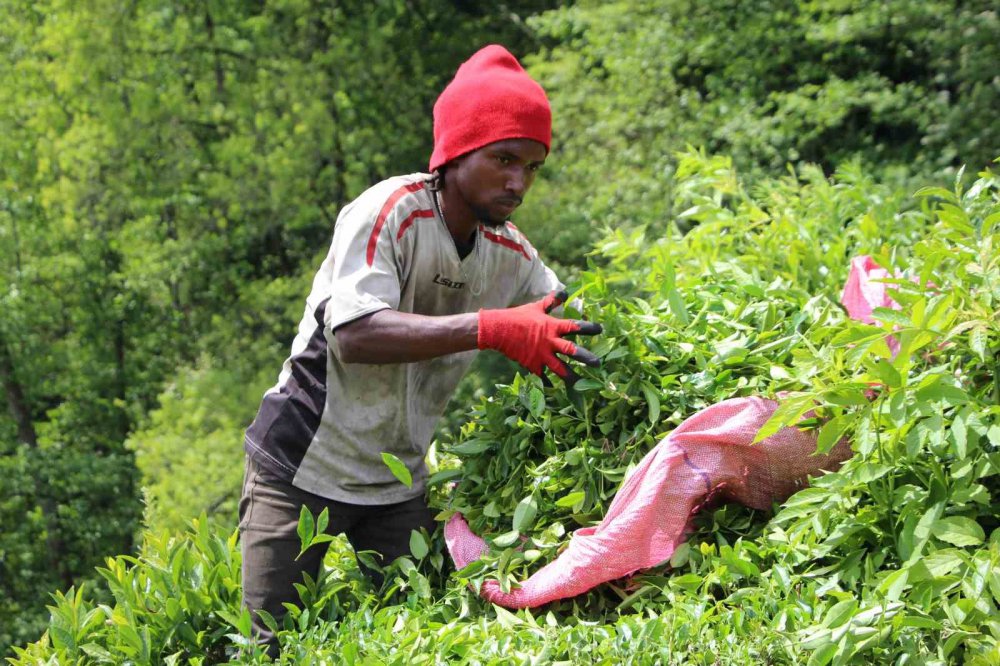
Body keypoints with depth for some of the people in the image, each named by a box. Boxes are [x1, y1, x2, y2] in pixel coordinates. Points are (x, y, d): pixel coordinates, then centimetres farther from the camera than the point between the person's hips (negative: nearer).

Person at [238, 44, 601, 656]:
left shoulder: (512, 255, 1)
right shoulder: (389, 213, -20)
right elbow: (354, 334, -33)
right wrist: (492, 329, -40)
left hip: (399, 486, 6)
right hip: (303, 468, -6)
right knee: (270, 643, -4)